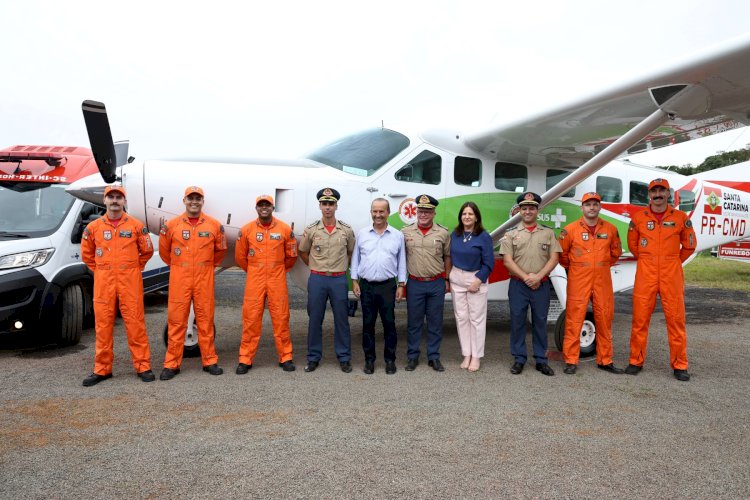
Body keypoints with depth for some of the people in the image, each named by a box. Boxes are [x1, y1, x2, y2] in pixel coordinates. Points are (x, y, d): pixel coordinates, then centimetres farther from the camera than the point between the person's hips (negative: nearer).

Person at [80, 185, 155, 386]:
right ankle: (102, 369, 15)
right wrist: (101, 271, 12)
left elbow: (147, 251, 11)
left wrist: (134, 269, 9)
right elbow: (86, 254, 18)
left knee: (135, 323, -1)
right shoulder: (93, 227, 7)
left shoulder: (136, 225, 2)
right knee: (103, 325, 5)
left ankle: (143, 366, 7)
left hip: (130, 281, -2)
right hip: (103, 282, 2)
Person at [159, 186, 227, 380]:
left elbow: (220, 249, 16)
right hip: (179, 278, 0)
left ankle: (209, 361, 15)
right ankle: (172, 364, 10)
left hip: (204, 278, 1)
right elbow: (164, 250, 13)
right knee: (176, 320, 2)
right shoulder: (171, 225, 1)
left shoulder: (214, 225, 3)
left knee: (205, 319, 6)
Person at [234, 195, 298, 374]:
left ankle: (286, 357, 14)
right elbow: (240, 256, 11)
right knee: (250, 319, 2)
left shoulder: (285, 229, 1)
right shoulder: (246, 230, 1)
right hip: (254, 281, 0)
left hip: (277, 281, 0)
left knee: (281, 319, 4)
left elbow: (291, 255, 12)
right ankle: (245, 359, 11)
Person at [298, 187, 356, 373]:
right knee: (315, 319, 7)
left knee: (341, 319, 6)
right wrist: (316, 267, 10)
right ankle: (313, 357, 18)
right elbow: (303, 252, 13)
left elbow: (351, 252, 15)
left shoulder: (346, 230, 0)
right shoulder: (311, 230, 0)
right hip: (317, 279, 0)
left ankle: (344, 357, 17)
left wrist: (341, 268, 11)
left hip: (339, 280, 0)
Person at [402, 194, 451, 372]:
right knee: (414, 322, 7)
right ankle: (412, 356, 19)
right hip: (415, 283, 0)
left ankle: (434, 357, 20)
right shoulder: (405, 232, 1)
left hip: (436, 284, 0)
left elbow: (447, 257, 9)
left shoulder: (443, 233, 1)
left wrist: (447, 280, 7)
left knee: (435, 323, 8)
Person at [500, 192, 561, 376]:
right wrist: (526, 277, -13)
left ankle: (541, 360, 19)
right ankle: (519, 359, 16)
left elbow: (554, 258, 0)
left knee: (540, 322, 8)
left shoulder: (548, 233, 7)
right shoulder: (511, 233, 3)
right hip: (518, 285, -1)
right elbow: (507, 260, -4)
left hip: (541, 285, 1)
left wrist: (538, 276, -13)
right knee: (517, 321, 4)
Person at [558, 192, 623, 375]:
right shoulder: (570, 229, -2)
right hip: (578, 281, -3)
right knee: (574, 320, -4)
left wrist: (604, 265, 13)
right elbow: (561, 253, 6)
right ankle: (571, 361, 4)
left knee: (604, 319, 8)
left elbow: (616, 252, 19)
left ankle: (605, 360, 19)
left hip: (603, 281, 3)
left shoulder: (610, 229, 6)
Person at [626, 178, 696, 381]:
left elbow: (689, 246, 15)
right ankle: (636, 361, 14)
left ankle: (679, 365, 13)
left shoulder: (680, 218, 3)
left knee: (676, 319, 3)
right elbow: (632, 244, 16)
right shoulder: (638, 217, 4)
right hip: (645, 274, 0)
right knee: (640, 318, 3)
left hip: (672, 275, 0)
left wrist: (673, 262, 14)